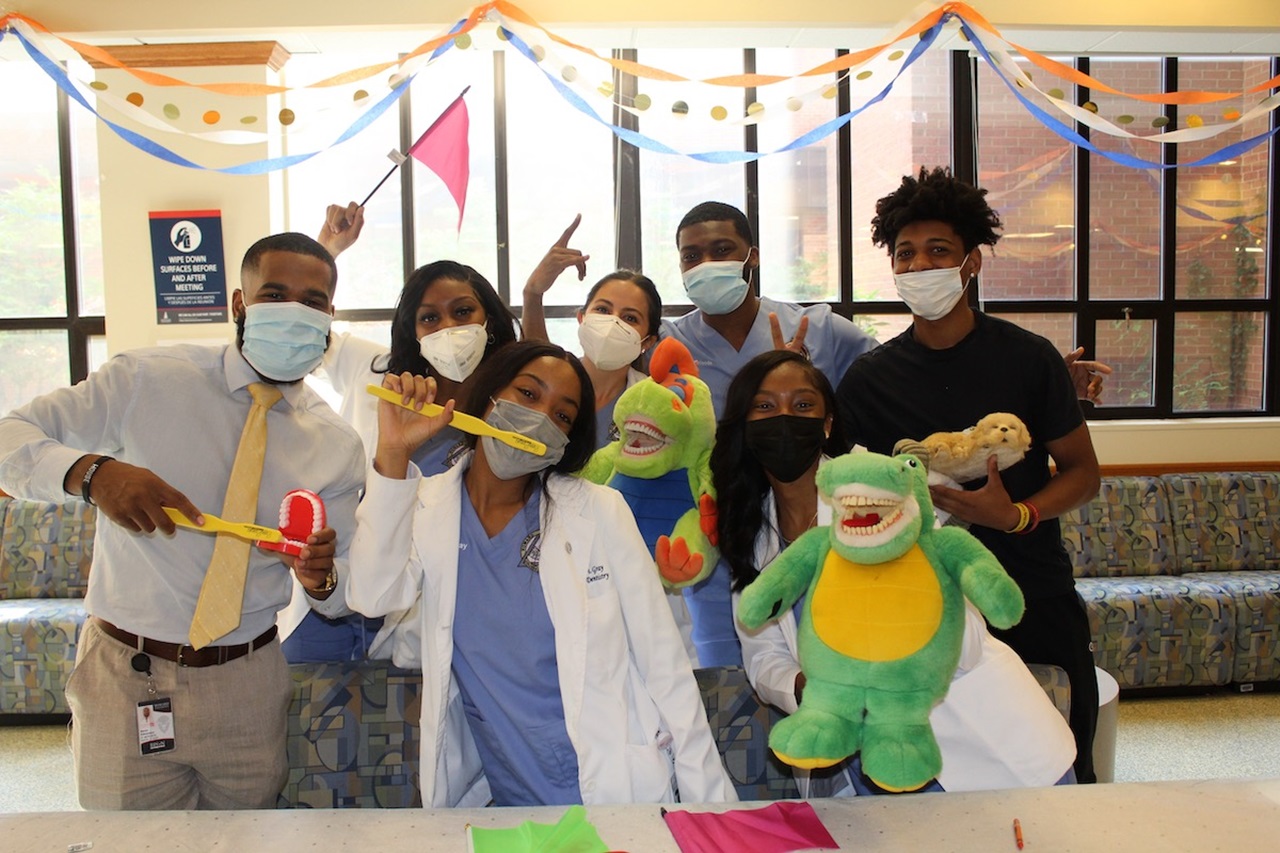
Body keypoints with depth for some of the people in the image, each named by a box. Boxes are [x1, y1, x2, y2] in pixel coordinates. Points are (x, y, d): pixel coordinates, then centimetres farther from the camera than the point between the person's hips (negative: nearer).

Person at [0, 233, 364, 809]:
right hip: (126, 675, -2)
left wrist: (320, 576, -21)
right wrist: (91, 471, -31)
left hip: (249, 685, 2)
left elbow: (342, 596, 3)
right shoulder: (147, 380, -7)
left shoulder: (338, 447, -1)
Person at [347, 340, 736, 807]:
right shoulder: (425, 508, 3)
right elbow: (373, 597, -15)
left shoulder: (599, 511, -2)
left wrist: (712, 804, -4)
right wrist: (393, 453, -20)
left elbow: (663, 663, -2)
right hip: (499, 801, 1)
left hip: (618, 793, -1)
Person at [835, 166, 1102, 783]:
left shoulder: (1028, 358, -3)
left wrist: (1016, 515, -14)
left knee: (1063, 771, 8)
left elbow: (1083, 472, 2)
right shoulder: (868, 379, 0)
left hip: (1038, 600, 0)